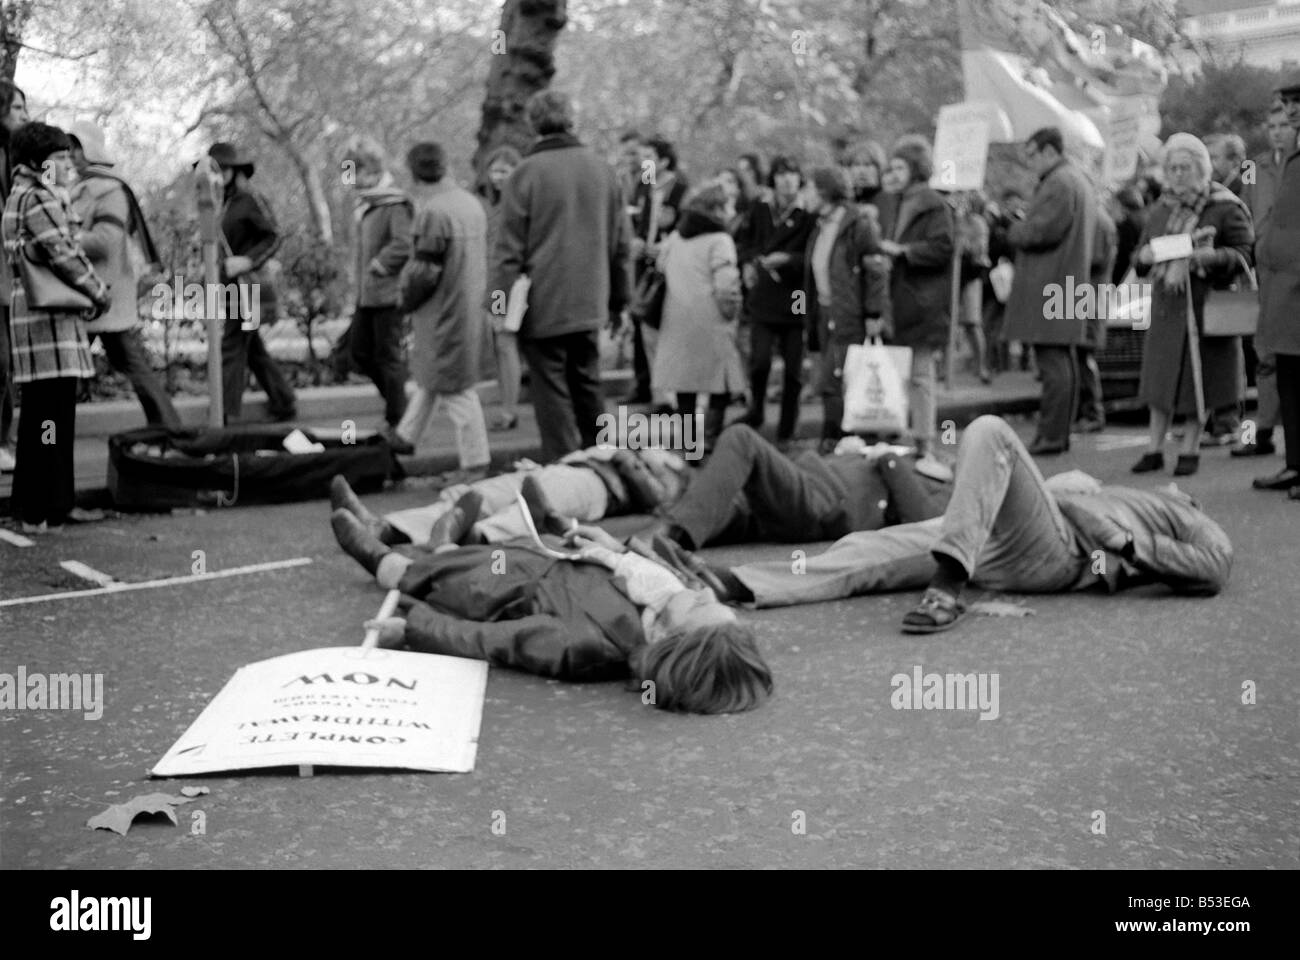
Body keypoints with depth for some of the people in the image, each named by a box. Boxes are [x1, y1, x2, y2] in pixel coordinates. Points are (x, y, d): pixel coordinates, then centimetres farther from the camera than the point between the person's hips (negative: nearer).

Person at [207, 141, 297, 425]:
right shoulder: (223, 203, 15)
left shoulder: (251, 200, -9)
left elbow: (273, 237, -12)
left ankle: (226, 415, -8)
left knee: (232, 349, -10)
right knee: (253, 350, 14)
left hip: (248, 285, -9)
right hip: (230, 286, 9)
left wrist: (247, 261, -22)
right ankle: (284, 404, 24)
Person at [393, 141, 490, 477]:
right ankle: (404, 440, 37)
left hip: (444, 311, -9)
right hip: (471, 306, 9)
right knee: (429, 378, 22)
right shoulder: (470, 202, 6)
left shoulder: (432, 212, -21)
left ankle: (475, 464, 7)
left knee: (454, 387, 1)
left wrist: (405, 298, 0)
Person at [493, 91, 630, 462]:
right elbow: (620, 242, 12)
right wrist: (618, 298, 20)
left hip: (544, 305, -5)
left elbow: (510, 249, -10)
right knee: (587, 384, 16)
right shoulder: (602, 169, 7)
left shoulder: (525, 174, -9)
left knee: (552, 390, 2)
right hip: (590, 304, 5)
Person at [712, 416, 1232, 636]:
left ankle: (948, 586, -43)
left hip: (1055, 550, -6)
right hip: (994, 545, 6)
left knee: (988, 431, -28)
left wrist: (1132, 546, -3)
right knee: (870, 551, -11)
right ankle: (736, 584, -25)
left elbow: (1216, 568, 2)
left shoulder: (1185, 515, 25)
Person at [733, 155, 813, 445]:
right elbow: (742, 239, 21)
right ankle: (756, 408, 18)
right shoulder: (760, 209, 7)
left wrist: (787, 259, -18)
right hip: (763, 299, 2)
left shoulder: (807, 215, -4)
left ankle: (786, 431, 16)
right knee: (760, 361, -10)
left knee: (793, 369, 3)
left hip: (795, 302, -2)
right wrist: (747, 263, 5)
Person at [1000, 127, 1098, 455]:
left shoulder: (1059, 184, -15)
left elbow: (1040, 231, -21)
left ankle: (1050, 436, -9)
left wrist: (1010, 230, -3)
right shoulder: (1079, 180, 20)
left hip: (1049, 286, -11)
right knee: (1064, 360, 13)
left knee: (1053, 361, -10)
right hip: (1069, 279, 11)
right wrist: (1022, 226, 15)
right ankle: (1060, 432, 19)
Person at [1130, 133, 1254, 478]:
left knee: (1200, 379, 3)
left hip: (1207, 305, -4)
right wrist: (1145, 256, -10)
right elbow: (1140, 256, 14)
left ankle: (1190, 449, 14)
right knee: (1161, 378, 6)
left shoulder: (1226, 209, -5)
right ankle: (1154, 449, 13)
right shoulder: (1161, 211, 10)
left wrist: (1204, 257, -26)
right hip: (1166, 305, 4)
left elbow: (1242, 255, -9)